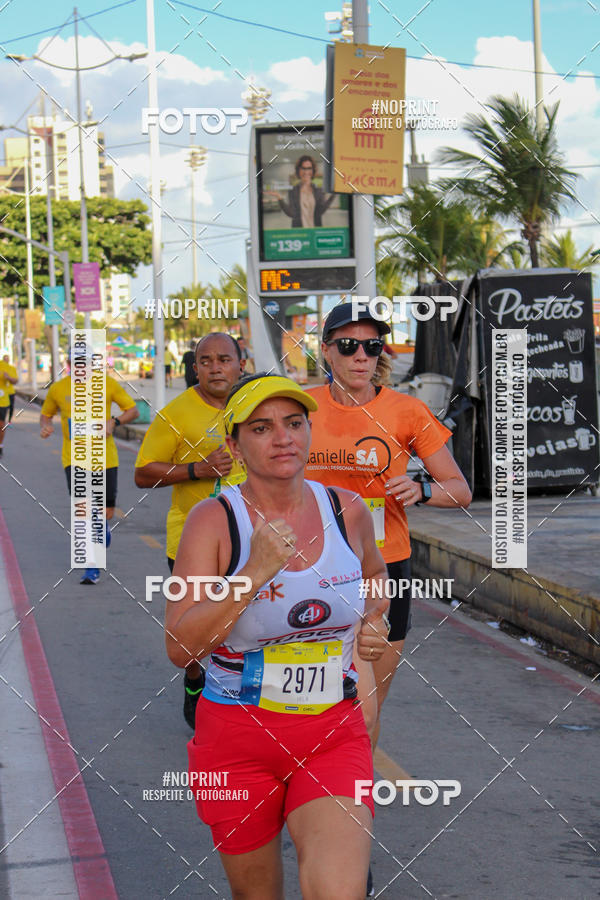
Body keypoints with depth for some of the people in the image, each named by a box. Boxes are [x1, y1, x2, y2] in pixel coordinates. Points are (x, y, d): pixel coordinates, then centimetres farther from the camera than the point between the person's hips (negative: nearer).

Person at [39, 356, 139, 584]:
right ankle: (92, 568, -3)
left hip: (105, 458, 1)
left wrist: (114, 422, -15)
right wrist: (46, 426, -7)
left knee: (106, 511, 4)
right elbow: (45, 414, 16)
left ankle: (103, 525, 44)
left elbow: (133, 410, 4)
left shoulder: (108, 384, -3)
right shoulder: (57, 389, 0)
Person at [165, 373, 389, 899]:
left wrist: (373, 621, 4)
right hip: (237, 738, -1)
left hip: (334, 734, 1)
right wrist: (255, 572, -25)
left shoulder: (347, 511, 1)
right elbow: (180, 647, -18)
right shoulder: (214, 520, -10)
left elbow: (375, 573, 25)